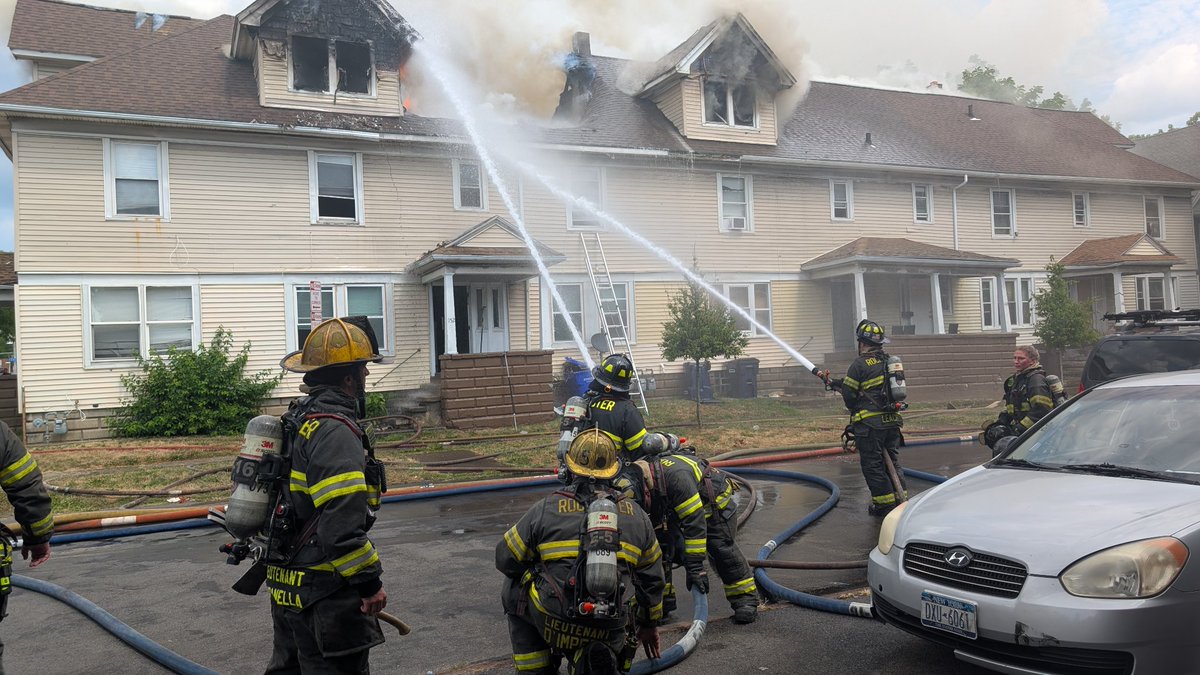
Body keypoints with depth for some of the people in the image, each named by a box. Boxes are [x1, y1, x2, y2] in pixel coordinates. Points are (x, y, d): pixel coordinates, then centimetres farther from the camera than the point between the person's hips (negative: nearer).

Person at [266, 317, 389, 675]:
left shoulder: (299, 418, 9)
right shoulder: (336, 430, -21)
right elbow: (342, 523, -28)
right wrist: (369, 582, -18)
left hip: (286, 585, 10)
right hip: (323, 593, -10)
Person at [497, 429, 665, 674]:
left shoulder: (546, 508, -1)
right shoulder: (636, 515, 10)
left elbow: (505, 559, 7)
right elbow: (652, 578, 18)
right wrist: (649, 625, 33)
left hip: (555, 626, -2)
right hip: (611, 633, 2)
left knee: (514, 589, 26)